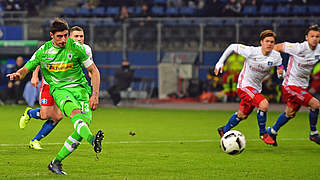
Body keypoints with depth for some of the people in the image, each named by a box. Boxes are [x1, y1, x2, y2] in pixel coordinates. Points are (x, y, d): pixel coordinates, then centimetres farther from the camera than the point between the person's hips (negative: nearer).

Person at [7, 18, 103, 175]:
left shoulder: (76, 48, -3)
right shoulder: (43, 51, 0)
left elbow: (94, 71, 3)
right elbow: (26, 69, 11)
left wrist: (95, 95, -5)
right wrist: (18, 74, -13)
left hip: (80, 88, 1)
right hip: (59, 90, -1)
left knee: (84, 124, -16)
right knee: (75, 111, -35)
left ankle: (56, 162, -1)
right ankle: (92, 140, -63)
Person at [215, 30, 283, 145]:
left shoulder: (276, 56, -9)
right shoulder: (251, 52, -20)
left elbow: (280, 67, 7)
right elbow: (232, 47, -6)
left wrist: (281, 72, -19)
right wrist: (220, 62, -7)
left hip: (256, 88, 6)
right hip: (244, 85, -6)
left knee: (242, 115, 20)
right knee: (264, 104, -27)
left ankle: (224, 131, 44)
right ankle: (263, 133, -7)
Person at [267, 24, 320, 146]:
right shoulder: (299, 48, -22)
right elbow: (278, 47, -13)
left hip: (303, 86, 8)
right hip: (291, 85, -8)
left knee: (290, 113, 20)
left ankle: (272, 132, 40)